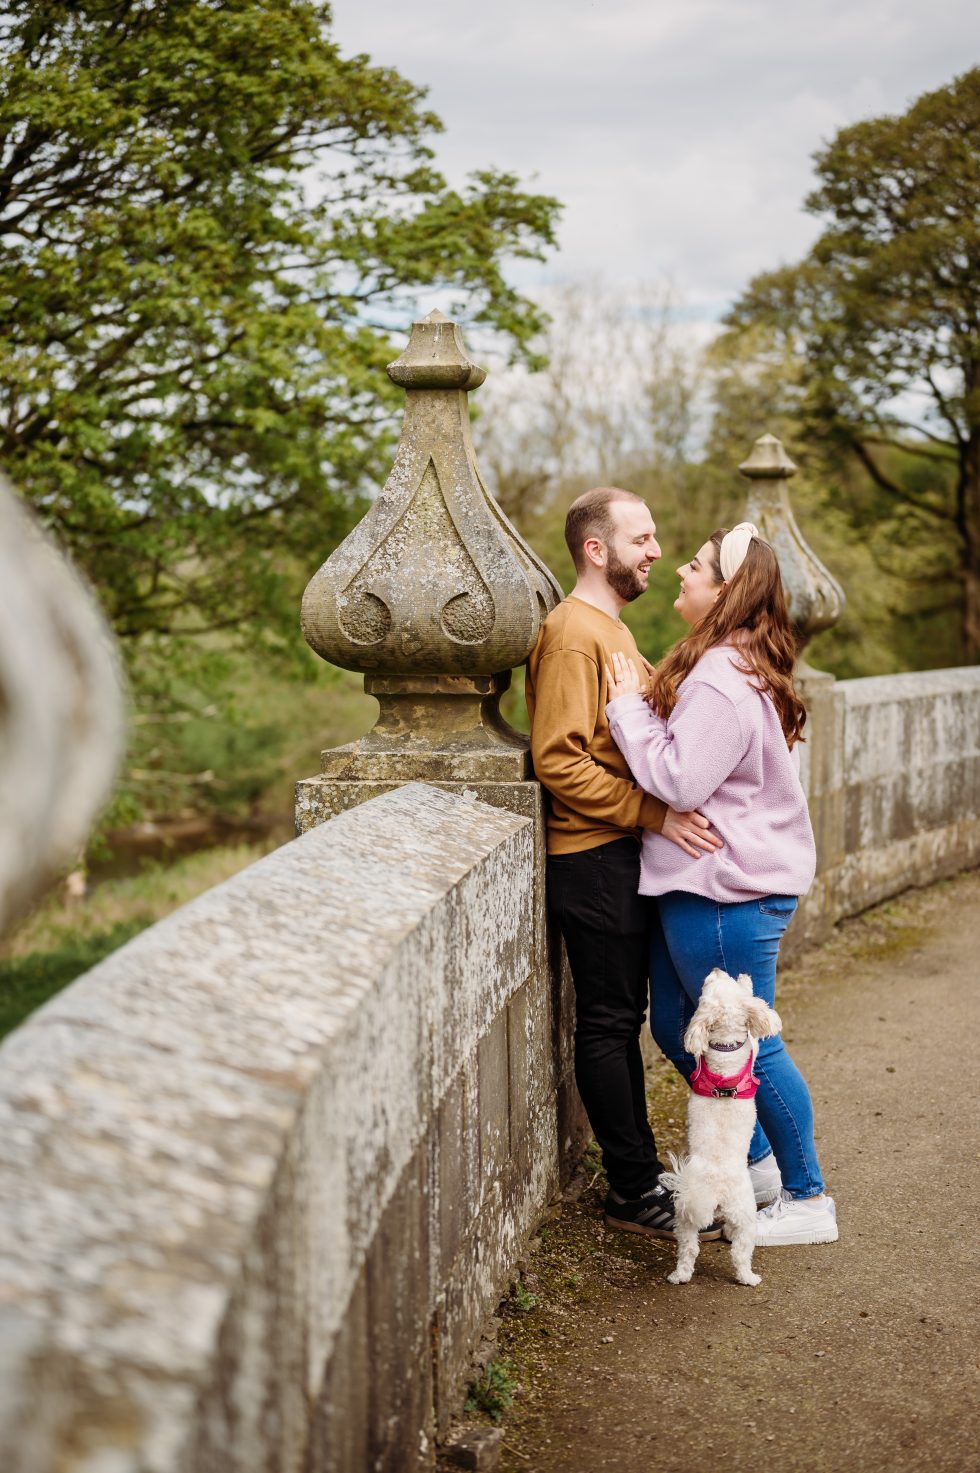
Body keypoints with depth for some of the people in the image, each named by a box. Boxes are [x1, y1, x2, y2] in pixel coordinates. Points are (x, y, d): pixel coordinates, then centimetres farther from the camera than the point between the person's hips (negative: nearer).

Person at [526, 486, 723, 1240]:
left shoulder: (612, 629, 17)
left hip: (627, 853, 10)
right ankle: (635, 1192, 7)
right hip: (594, 859, -10)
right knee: (609, 1025, -1)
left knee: (624, 1020, 15)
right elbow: (560, 760, -22)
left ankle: (638, 1170, 24)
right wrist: (654, 813, -23)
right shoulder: (572, 634, -14)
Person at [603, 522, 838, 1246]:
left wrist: (630, 705, -15)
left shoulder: (721, 680, -21)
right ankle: (758, 1163, 32)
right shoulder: (743, 666, 12)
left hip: (728, 890, -11)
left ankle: (807, 1199, 16)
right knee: (677, 1029, 18)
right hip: (704, 884, 11)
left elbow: (678, 780, -24)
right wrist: (649, 700, 7)